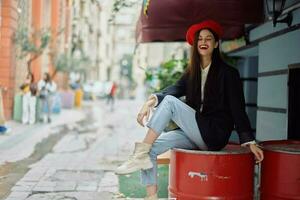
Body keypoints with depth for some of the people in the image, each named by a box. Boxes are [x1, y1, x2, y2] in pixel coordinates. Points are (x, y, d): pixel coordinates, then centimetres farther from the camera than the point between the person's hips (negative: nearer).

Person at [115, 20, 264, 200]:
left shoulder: (228, 73, -2)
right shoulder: (192, 73, 14)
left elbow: (238, 109, -7)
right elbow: (175, 89, -5)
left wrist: (250, 142, -16)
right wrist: (152, 100, -26)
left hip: (214, 136, -6)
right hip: (194, 135, 6)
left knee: (170, 102, -22)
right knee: (151, 148, -14)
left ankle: (141, 155, -23)